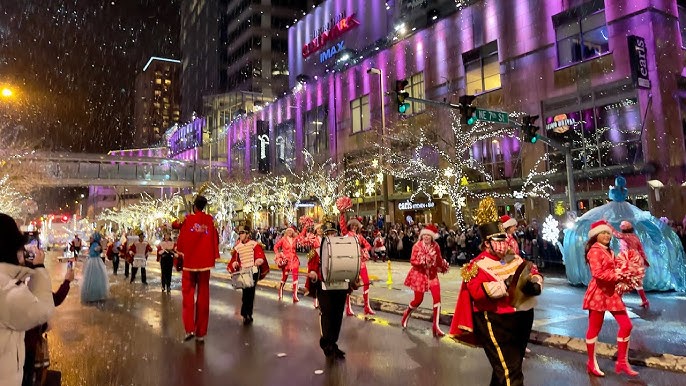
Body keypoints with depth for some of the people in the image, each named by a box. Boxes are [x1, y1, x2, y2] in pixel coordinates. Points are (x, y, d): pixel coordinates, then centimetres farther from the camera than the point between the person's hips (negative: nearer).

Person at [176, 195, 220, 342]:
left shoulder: (188, 219, -5)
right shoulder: (210, 220, -1)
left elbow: (181, 240, -1)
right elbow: (215, 239, 2)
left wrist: (181, 253, 15)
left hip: (189, 262, -1)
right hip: (205, 262, 1)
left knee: (188, 294, 9)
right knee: (203, 296, 8)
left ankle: (189, 329, -3)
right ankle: (200, 333, 11)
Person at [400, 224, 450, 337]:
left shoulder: (435, 246, -4)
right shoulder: (417, 246, -12)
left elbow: (439, 260, 9)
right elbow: (412, 261, -17)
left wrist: (444, 266, -2)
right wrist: (424, 260, -27)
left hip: (432, 275, 3)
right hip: (419, 274, -3)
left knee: (437, 297, -11)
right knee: (418, 300, 5)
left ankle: (436, 326, -2)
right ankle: (406, 314, 36)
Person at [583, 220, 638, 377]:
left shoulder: (609, 251, 17)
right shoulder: (595, 251, -14)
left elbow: (613, 270, 22)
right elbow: (598, 273, -23)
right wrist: (617, 276, -17)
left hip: (612, 292, 9)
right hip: (599, 293, -9)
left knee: (626, 325, 7)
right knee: (594, 329, 2)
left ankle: (622, 362, 19)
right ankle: (592, 364, 15)